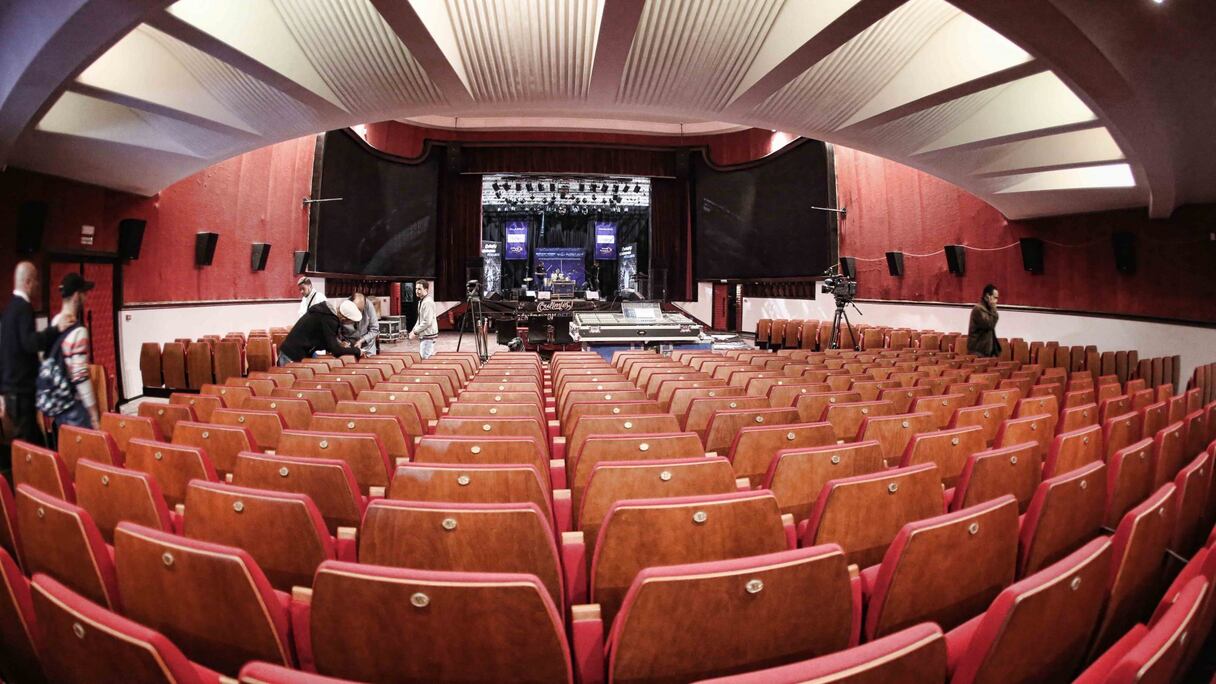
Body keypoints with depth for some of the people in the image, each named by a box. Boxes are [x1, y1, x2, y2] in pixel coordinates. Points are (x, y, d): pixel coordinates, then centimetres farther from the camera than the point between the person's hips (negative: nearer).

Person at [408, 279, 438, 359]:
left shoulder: (428, 302, -17)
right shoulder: (421, 301, 14)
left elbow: (427, 322, -22)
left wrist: (415, 332, -16)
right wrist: (413, 330, 10)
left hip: (428, 335, -10)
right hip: (423, 335, 10)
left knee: (425, 358, -9)